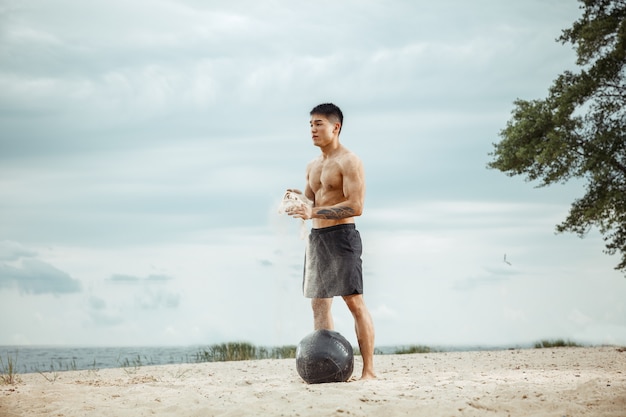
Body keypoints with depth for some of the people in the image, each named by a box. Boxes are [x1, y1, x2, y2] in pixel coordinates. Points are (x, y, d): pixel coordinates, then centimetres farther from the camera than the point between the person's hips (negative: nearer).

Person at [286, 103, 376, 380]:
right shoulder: (312, 166, 17)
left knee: (354, 301, -9)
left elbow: (355, 206, -18)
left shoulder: (349, 162, -8)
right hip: (316, 237, 9)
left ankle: (368, 370, -8)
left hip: (341, 235, -8)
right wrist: (300, 199, 0)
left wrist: (314, 212, -24)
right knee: (318, 303, 6)